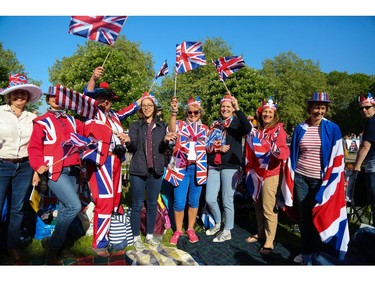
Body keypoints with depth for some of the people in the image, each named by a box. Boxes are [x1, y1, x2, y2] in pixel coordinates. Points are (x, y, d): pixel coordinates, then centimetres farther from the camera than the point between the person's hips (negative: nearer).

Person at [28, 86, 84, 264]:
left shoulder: (73, 121, 16)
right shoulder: (41, 122, 3)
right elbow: (34, 147, -2)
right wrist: (38, 165, -17)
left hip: (73, 170, 5)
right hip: (54, 171, -5)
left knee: (65, 210, 10)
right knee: (74, 206, -17)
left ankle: (54, 249, 27)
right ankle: (52, 243, 4)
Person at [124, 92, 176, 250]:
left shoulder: (161, 127, 9)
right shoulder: (134, 126, 3)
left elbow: (162, 150, 3)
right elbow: (132, 148, -7)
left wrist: (166, 140, -18)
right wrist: (128, 141, -29)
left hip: (156, 171, 3)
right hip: (138, 171, -2)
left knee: (152, 204, 12)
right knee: (137, 205, 5)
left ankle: (150, 235, 28)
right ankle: (136, 238, 21)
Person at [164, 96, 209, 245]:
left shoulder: (204, 129, 12)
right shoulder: (180, 124, 3)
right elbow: (172, 130, -22)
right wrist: (174, 111, -34)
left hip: (198, 168, 3)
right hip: (181, 167, -2)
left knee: (194, 201, 12)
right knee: (179, 202, 0)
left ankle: (190, 229, 29)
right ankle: (178, 230, 21)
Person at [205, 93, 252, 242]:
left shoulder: (237, 122, 0)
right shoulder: (215, 124, 13)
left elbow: (248, 129, -24)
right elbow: (207, 145, 10)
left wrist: (238, 109, -29)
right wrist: (218, 149, -9)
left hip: (230, 167, -4)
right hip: (214, 166, 5)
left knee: (227, 201, 3)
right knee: (210, 199, 7)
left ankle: (227, 231, 22)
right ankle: (218, 223, 33)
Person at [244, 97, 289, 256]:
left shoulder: (279, 130, -7)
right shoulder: (255, 131, 10)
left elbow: (284, 151, -20)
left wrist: (277, 151, -40)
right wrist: (248, 170, 14)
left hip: (270, 174, -6)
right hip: (256, 173, 6)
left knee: (269, 208, -1)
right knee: (258, 206, 16)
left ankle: (269, 242, 13)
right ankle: (260, 234, 33)